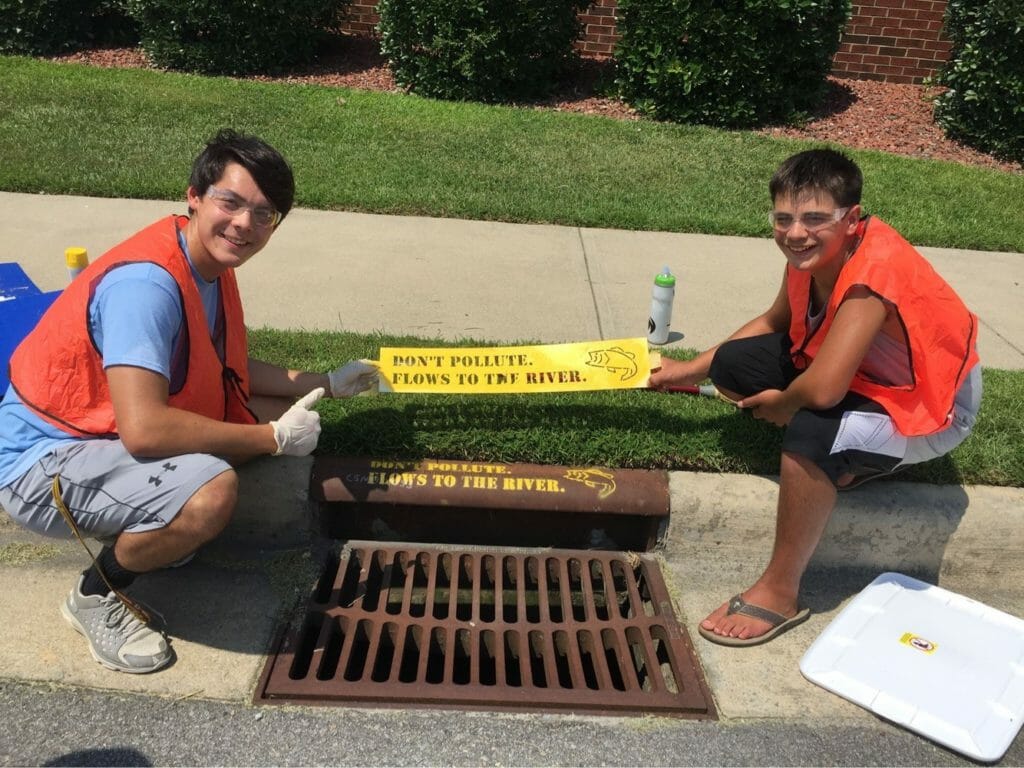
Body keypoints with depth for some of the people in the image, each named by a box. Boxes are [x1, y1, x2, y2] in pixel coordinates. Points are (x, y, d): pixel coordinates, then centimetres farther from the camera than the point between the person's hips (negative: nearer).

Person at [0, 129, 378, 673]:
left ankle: (156, 528, 13)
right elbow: (144, 429, -37)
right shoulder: (147, 282, -29)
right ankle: (96, 595, -5)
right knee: (212, 490, -35)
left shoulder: (211, 266, 1)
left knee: (281, 410, 6)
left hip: (110, 436, 9)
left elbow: (229, 372, 13)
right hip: (44, 462, -9)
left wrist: (325, 384, 9)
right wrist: (272, 438, -27)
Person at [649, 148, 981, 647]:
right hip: (863, 374, 9)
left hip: (930, 412, -8)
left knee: (811, 432, -38)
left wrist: (782, 405, -19)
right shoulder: (812, 250, -12)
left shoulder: (872, 272, -35)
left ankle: (780, 593, -20)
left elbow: (823, 389, -43)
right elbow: (774, 322, 7)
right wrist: (692, 370, 8)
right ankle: (839, 464, 7)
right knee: (734, 363, -1)